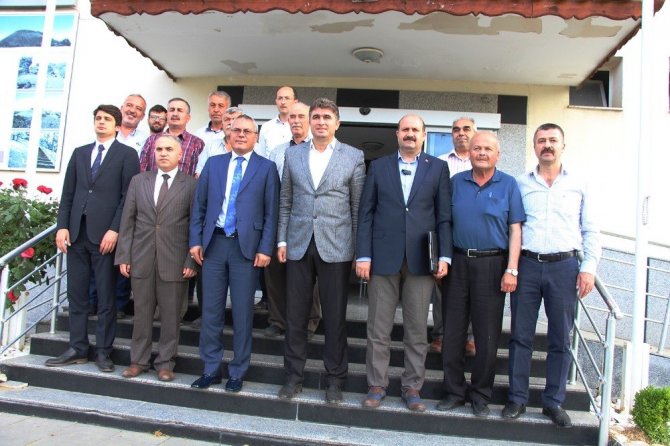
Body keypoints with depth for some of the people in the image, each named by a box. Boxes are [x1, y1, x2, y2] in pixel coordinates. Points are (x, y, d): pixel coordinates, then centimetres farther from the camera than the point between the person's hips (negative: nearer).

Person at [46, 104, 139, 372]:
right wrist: (62, 226, 2)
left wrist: (114, 230, -14)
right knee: (76, 294, 9)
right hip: (76, 232, 5)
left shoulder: (127, 155, 2)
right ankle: (77, 349, 19)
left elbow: (128, 196, -6)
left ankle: (103, 352, 11)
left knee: (105, 297, 2)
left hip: (106, 234, -5)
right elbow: (68, 192, 13)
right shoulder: (79, 153, 17)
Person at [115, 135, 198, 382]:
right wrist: (123, 256, 3)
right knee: (141, 313, 11)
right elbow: (127, 220, 9)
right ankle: (139, 360, 25)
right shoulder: (138, 181, 11)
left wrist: (192, 260, -8)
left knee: (170, 315, 5)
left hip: (174, 261, -3)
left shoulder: (191, 184, 1)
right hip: (141, 259, 3)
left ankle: (165, 362, 19)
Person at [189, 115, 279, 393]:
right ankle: (211, 369, 22)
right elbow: (199, 205, 11)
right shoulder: (213, 163, 12)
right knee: (211, 309, 8)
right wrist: (195, 240, 3)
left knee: (242, 312, 5)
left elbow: (271, 212, -1)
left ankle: (237, 372, 19)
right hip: (214, 243, 3)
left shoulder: (266, 168, 3)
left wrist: (265, 249, -8)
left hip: (246, 246, -3)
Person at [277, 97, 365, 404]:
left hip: (335, 248, -2)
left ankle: (335, 378, 21)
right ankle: (294, 376, 24)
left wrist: (360, 249, -2)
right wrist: (282, 240, 5)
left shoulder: (353, 157, 2)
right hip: (299, 246, 3)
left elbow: (358, 207, 1)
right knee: (296, 315, 8)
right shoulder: (293, 155, 10)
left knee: (335, 317, 6)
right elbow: (285, 202, 11)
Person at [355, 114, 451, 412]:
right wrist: (363, 256, -3)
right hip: (384, 258, 0)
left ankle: (412, 387, 22)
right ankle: (376, 385, 20)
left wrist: (444, 256, -4)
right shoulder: (378, 167, 10)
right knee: (378, 329, 6)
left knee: (417, 330, 7)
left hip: (421, 260, 0)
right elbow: (365, 214, 5)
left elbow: (444, 216, 5)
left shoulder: (438, 168, 9)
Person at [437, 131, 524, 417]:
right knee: (452, 332, 7)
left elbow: (515, 229, -1)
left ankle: (481, 396, 21)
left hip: (491, 264, -2)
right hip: (458, 262, 2)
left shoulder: (508, 185, 2)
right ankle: (454, 392, 22)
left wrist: (511, 269, -8)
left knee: (487, 336, 5)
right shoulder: (456, 182, 8)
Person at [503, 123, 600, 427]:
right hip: (527, 265, 0)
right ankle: (517, 398, 16)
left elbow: (590, 231, 8)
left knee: (560, 339, 6)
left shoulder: (579, 185, 9)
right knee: (520, 335, 5)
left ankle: (554, 402, 20)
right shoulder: (520, 184, 9)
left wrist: (589, 267, -3)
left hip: (564, 266, 0)